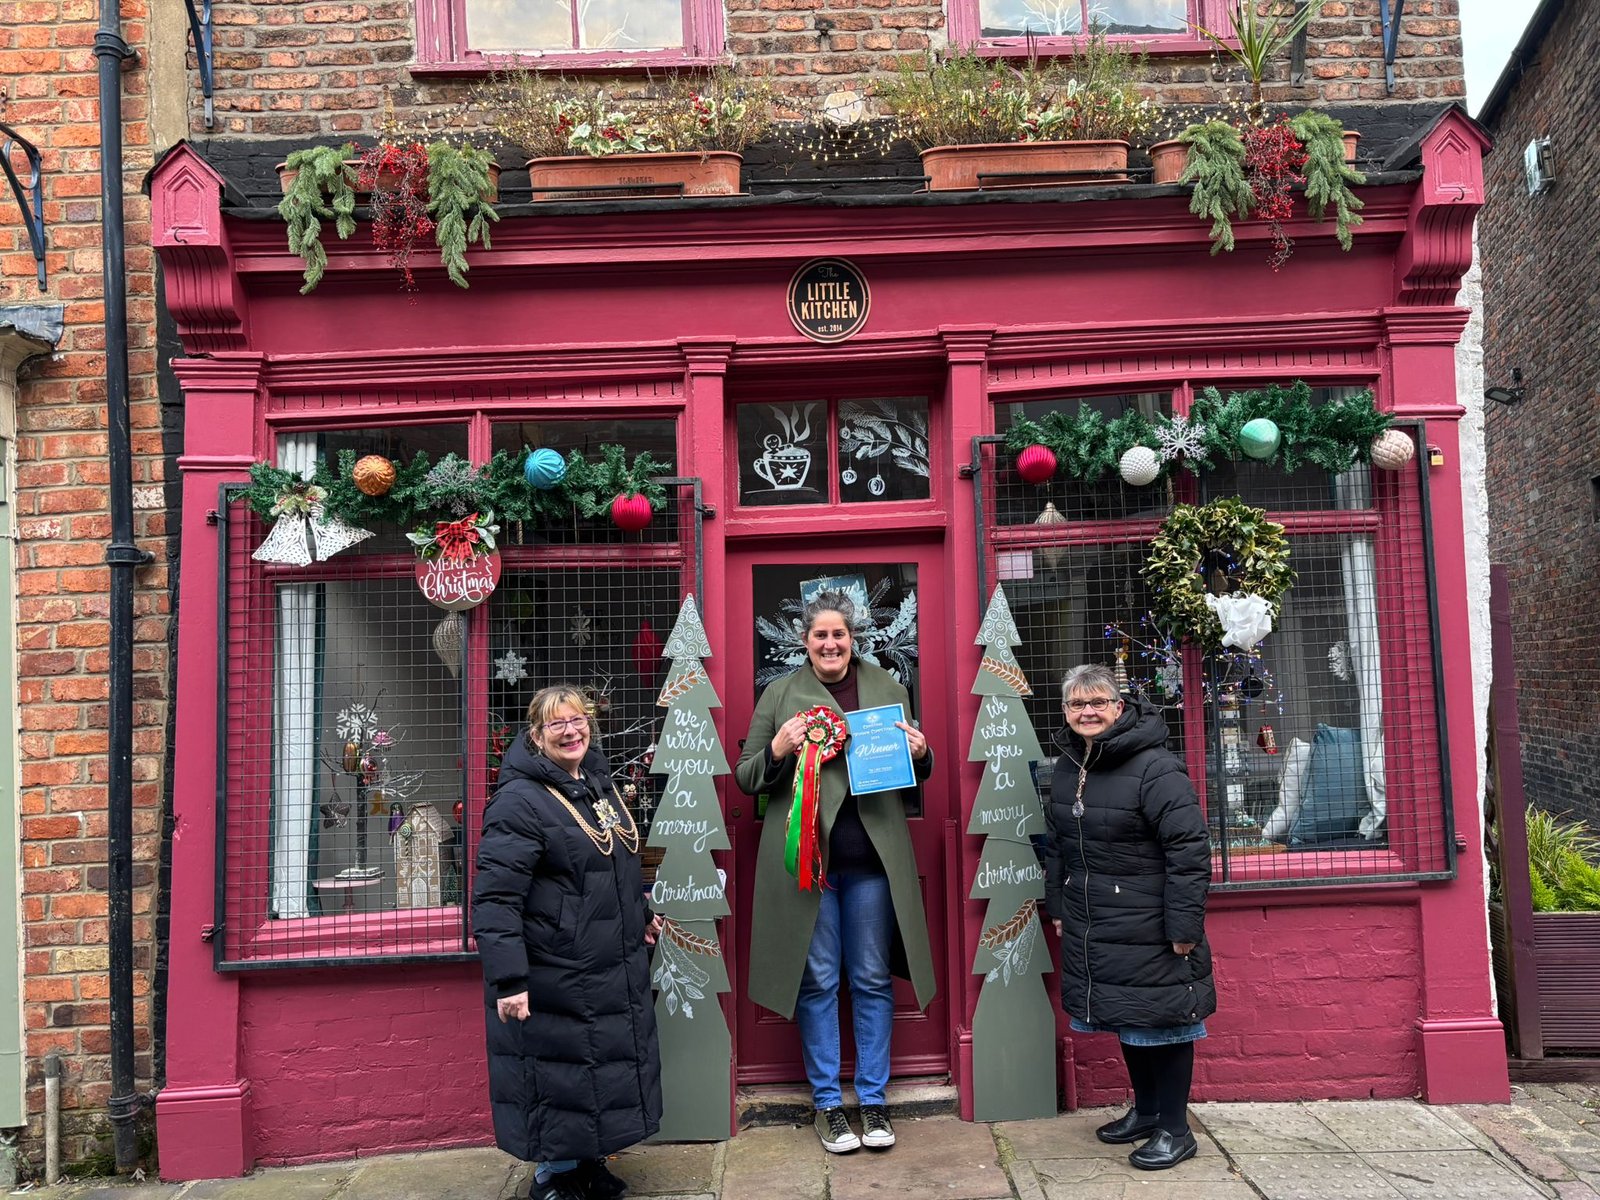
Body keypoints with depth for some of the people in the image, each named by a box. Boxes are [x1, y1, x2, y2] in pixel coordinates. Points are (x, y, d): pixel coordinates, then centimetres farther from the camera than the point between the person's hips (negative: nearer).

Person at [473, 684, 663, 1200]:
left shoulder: (598, 782, 9)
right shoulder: (520, 800, -18)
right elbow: (494, 898, -23)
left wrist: (641, 916, 24)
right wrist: (508, 980, -27)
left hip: (616, 973, 8)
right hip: (556, 980, -8)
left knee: (608, 1072, 18)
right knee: (560, 1078, 4)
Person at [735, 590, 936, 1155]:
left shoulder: (885, 686, 10)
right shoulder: (780, 694, 4)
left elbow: (917, 770, 18)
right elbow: (745, 776, 6)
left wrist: (920, 754, -5)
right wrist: (776, 750, -14)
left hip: (871, 855, 2)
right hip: (805, 854, -1)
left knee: (873, 979, 9)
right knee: (817, 980, 7)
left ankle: (874, 1100, 24)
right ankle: (827, 1103, 22)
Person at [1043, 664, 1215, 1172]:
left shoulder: (1155, 768, -18)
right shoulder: (1066, 769, 7)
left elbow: (1189, 849, -20)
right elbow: (1056, 846, 19)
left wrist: (1183, 926, -20)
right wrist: (1058, 906, 18)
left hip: (1150, 933, -7)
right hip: (1092, 931, 7)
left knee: (1161, 1020, 4)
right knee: (1126, 1018, 18)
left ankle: (1175, 1129, 20)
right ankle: (1145, 1110, 37)